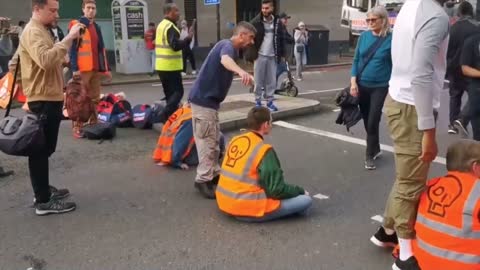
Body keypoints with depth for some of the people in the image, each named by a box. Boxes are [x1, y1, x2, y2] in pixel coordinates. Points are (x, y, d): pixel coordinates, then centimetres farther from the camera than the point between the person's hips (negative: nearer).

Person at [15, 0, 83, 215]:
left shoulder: (41, 30, 19)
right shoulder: (32, 32, -15)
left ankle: (43, 189, 30)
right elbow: (45, 60, -33)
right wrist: (68, 38, -31)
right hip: (42, 100, -11)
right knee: (40, 149, -6)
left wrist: (63, 61, 9)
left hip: (49, 98, 11)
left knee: (45, 148, 18)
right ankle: (43, 201, -1)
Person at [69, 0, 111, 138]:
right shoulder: (76, 25, -3)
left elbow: (101, 49, 20)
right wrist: (74, 68, -16)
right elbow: (72, 48, -9)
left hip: (96, 69, 7)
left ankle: (94, 124, 20)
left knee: (95, 99, 11)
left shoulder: (96, 27, 18)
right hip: (82, 70, -7)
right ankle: (77, 128, -1)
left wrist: (106, 68, 16)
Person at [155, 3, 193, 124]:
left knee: (169, 93, 15)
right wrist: (188, 38, -17)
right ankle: (164, 115, -14)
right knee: (178, 92, -5)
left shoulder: (161, 25, 15)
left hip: (161, 66, 10)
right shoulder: (170, 27, -16)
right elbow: (175, 46, -25)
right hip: (171, 66, -10)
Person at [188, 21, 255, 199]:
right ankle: (203, 179, 3)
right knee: (207, 141, -5)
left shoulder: (230, 48, 15)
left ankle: (214, 173, 29)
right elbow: (225, 60, -42)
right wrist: (241, 71, -63)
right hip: (203, 100, -10)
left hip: (210, 100, 10)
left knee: (214, 140, 18)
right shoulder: (227, 45, -17)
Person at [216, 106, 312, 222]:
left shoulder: (235, 140, 4)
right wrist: (301, 191, 2)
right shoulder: (264, 150, -18)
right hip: (248, 209, -8)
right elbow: (277, 190, -16)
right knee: (306, 200, -6)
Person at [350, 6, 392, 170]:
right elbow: (356, 60, 5)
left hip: (380, 87, -4)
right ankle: (375, 149, 32)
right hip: (362, 85, 4)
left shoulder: (390, 39, -10)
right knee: (366, 120, 13)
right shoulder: (364, 36, 2)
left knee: (373, 121, -4)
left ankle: (369, 155, 11)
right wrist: (353, 81, -5)